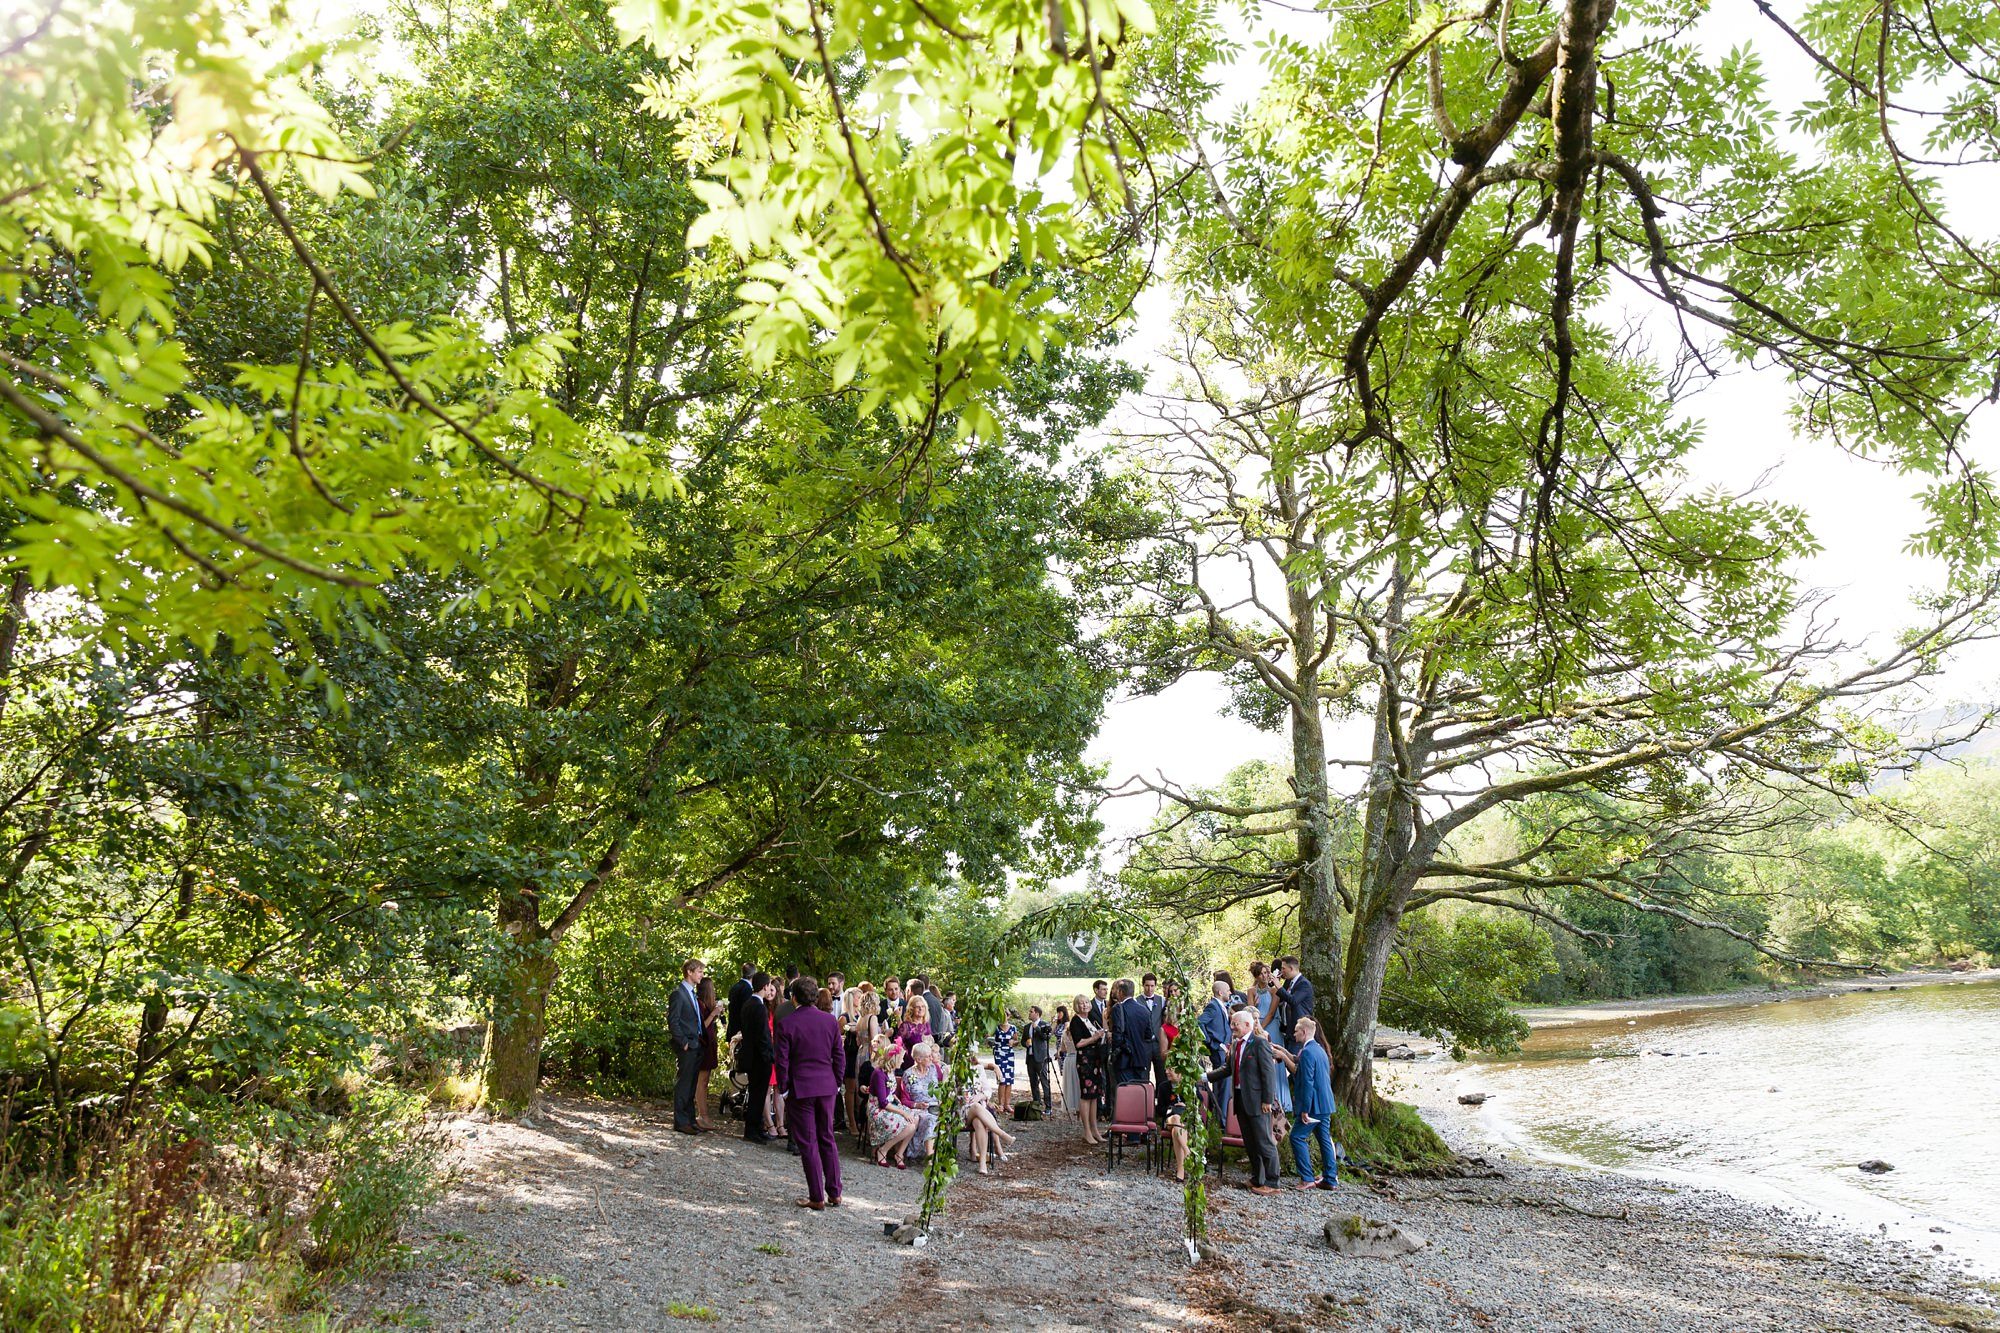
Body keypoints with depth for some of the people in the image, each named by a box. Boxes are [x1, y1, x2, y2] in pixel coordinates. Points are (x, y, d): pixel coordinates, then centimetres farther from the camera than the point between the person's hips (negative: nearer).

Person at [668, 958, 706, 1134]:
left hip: (696, 1046, 9)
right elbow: (673, 1022, -16)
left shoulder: (693, 994, 16)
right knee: (683, 1084, -3)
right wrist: (684, 1043, -16)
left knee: (692, 1084, 14)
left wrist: (699, 1040, 12)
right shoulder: (678, 994, -12)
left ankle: (690, 1118, 21)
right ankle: (681, 1121, 2)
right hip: (686, 1047, -9)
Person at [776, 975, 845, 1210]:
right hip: (827, 1086, 4)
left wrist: (784, 1088, 2)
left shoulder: (786, 1023, -11)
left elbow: (782, 1060, -9)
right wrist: (837, 1083, 15)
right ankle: (834, 1193, 18)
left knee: (808, 1144, 4)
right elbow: (838, 1056, 5)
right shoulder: (830, 1020, 0)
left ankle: (817, 1198, 8)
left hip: (800, 1087, -3)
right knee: (827, 1139, 15)